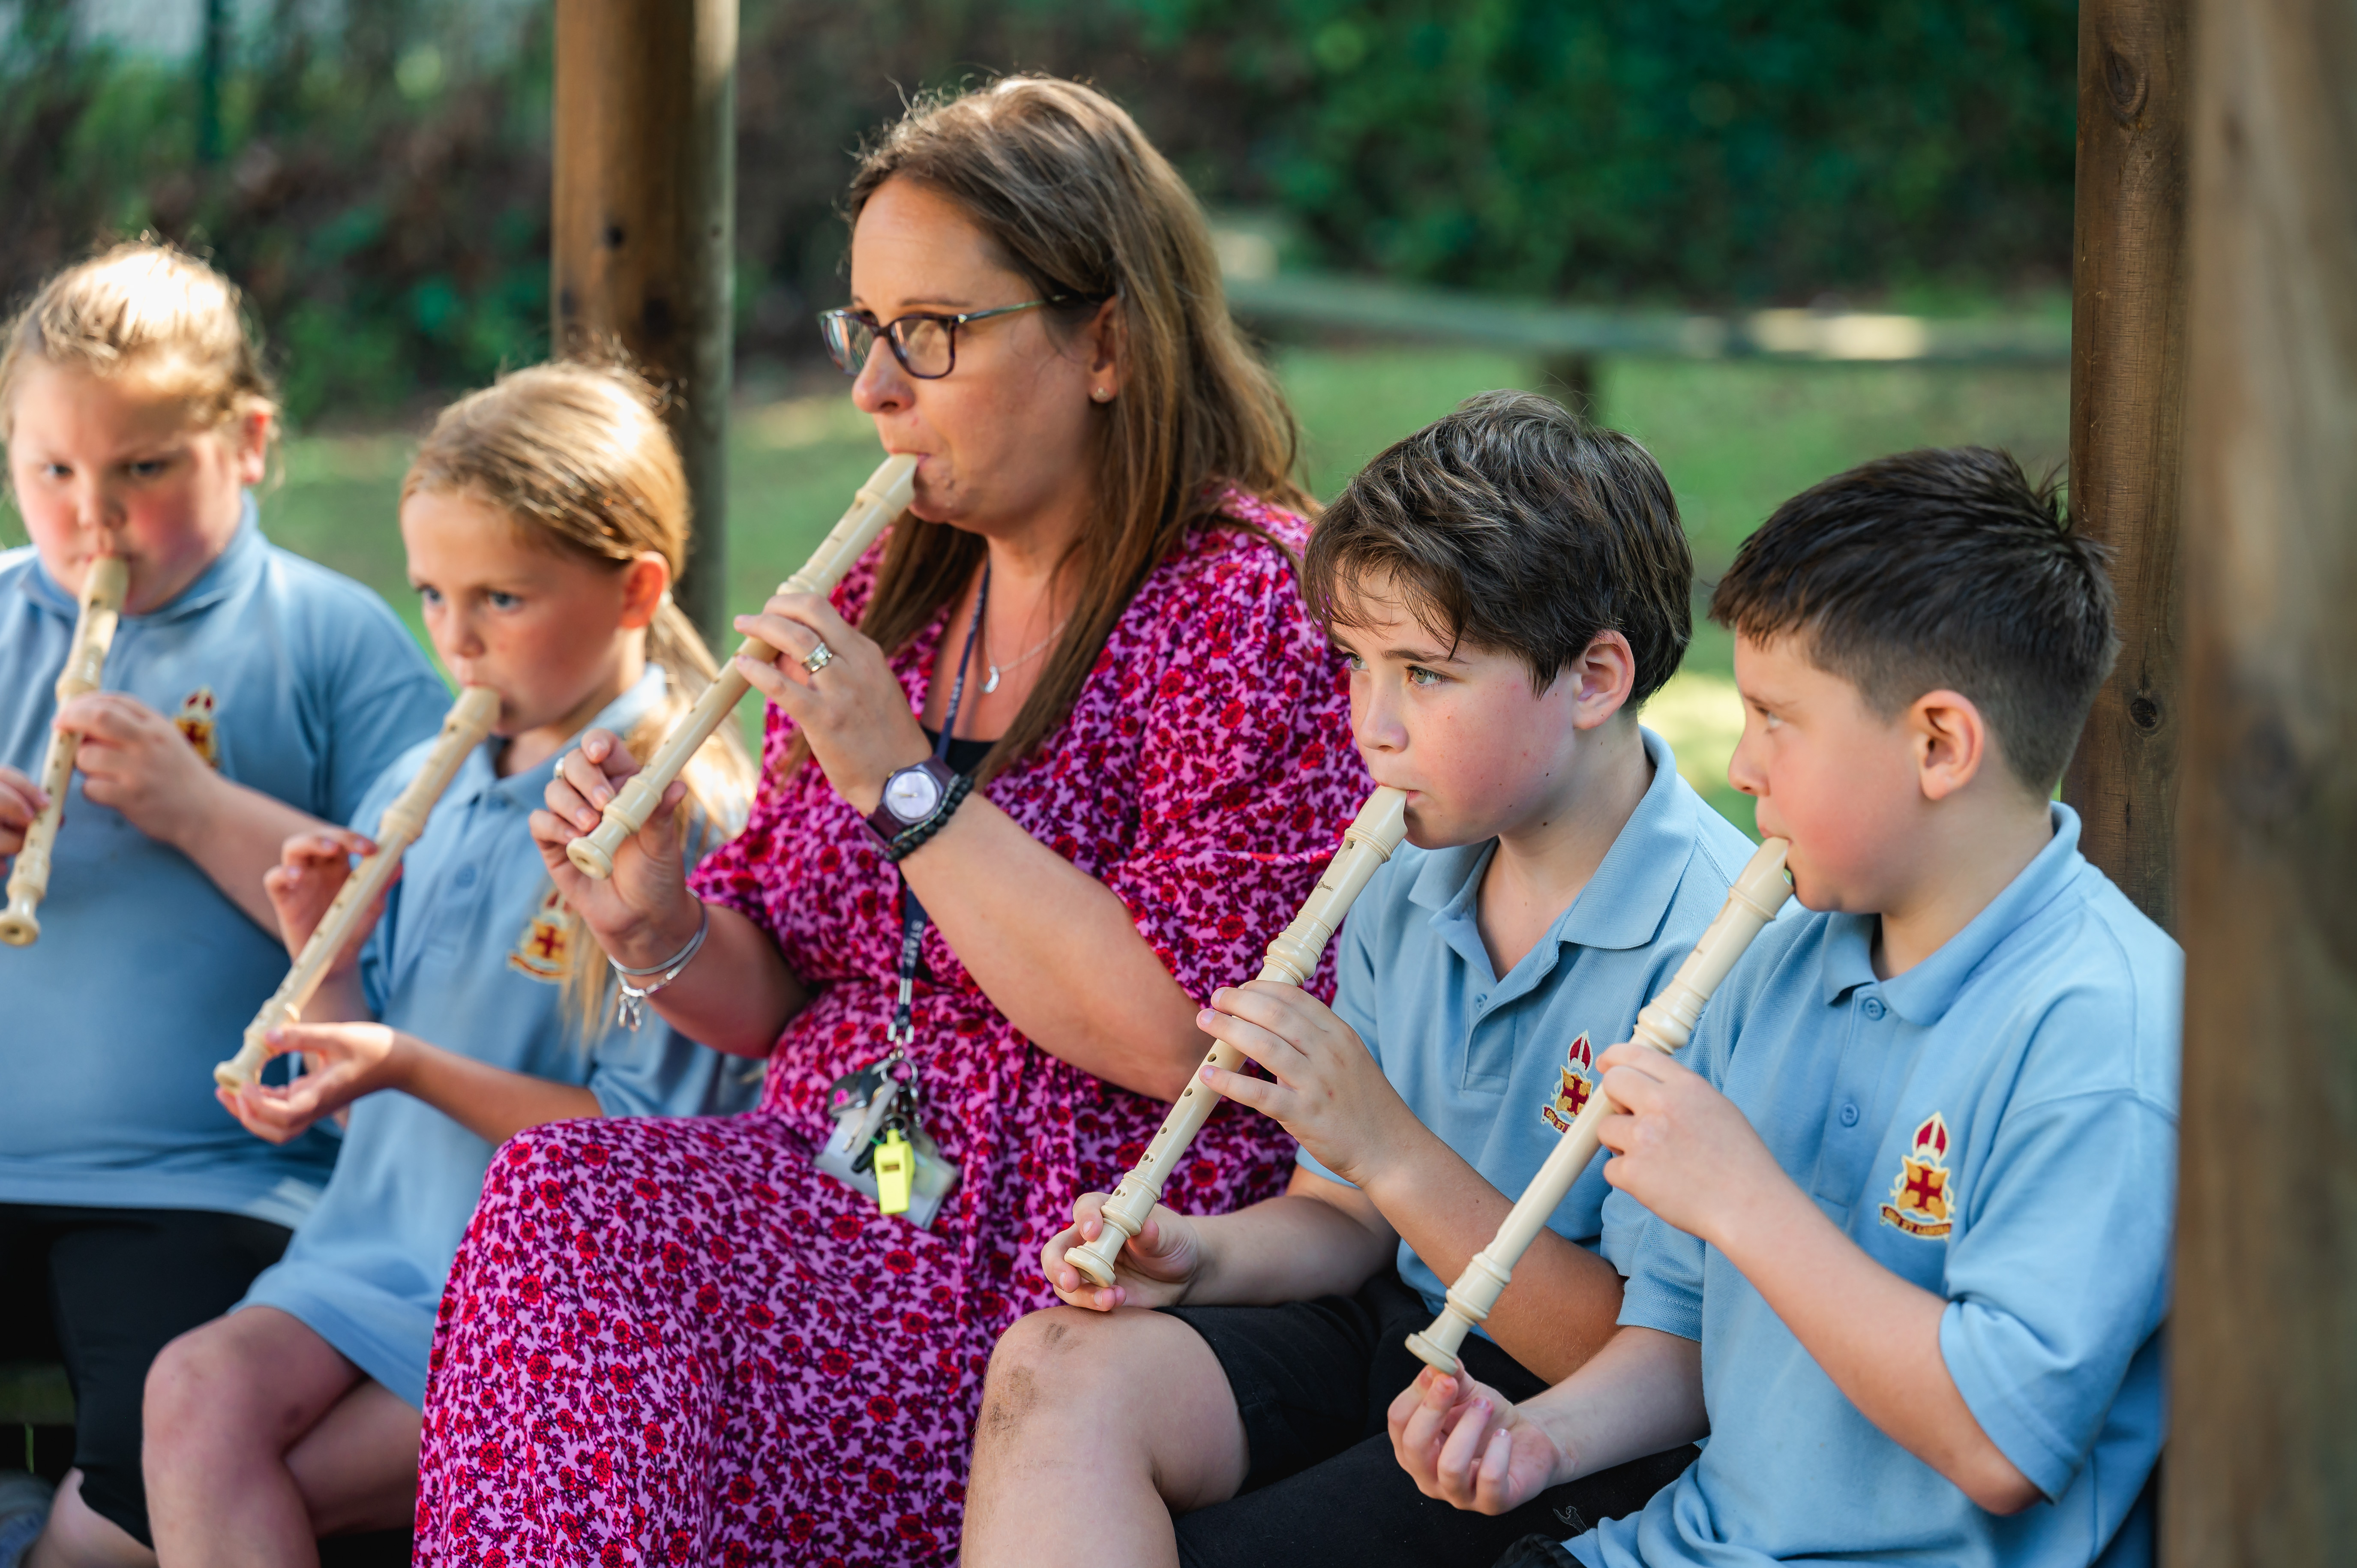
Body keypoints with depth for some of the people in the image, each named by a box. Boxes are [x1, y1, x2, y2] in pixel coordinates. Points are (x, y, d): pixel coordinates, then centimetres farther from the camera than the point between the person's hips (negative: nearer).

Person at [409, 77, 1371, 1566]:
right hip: (836, 1201, 7)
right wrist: (662, 932, -4)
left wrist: (907, 785, -17)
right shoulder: (892, 598, 14)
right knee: (563, 1191, -24)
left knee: (566, 1209, -26)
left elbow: (1183, 1038, -18)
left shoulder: (1253, 604, -8)